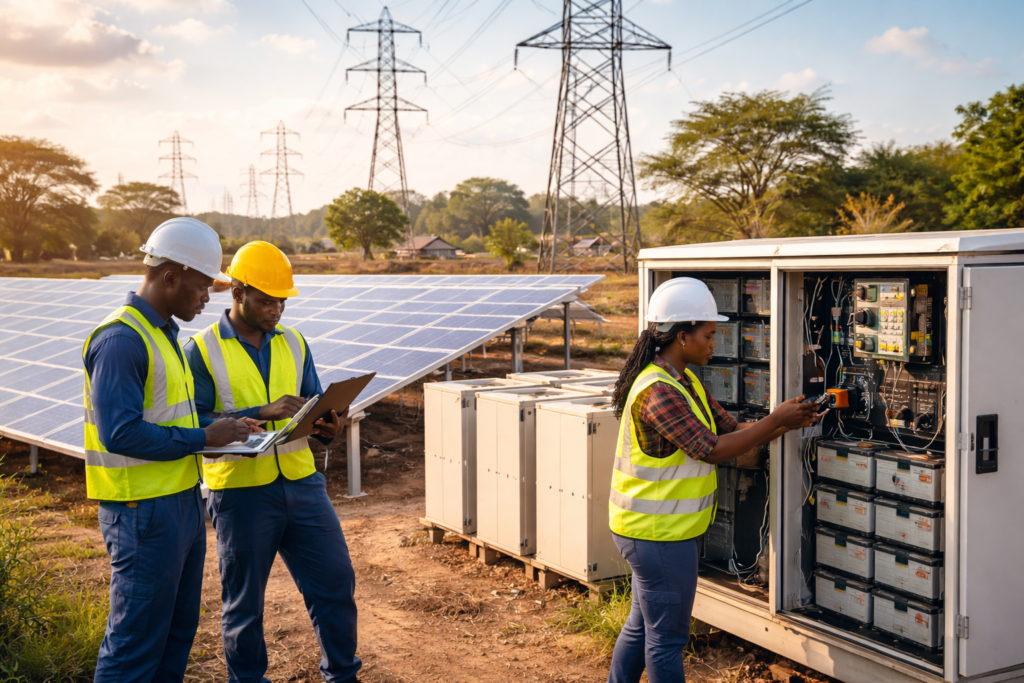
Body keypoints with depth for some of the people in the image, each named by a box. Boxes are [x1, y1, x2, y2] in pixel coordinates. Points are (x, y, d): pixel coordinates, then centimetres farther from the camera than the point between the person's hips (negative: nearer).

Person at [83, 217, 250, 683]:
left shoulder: (163, 333, 14)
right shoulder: (121, 339, -18)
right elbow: (120, 433, -25)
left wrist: (218, 429, 7)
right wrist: (203, 439, -17)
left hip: (182, 502, 10)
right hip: (143, 511, -10)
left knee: (178, 631, 19)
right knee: (136, 640, 0)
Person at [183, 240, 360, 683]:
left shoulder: (293, 343, 10)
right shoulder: (203, 351, -5)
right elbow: (195, 424, -14)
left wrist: (326, 427, -11)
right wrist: (263, 413, -23)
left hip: (302, 482, 4)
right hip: (240, 492, -4)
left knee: (336, 583, 8)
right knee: (244, 602, 9)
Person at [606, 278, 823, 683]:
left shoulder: (685, 381, 10)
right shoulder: (659, 392, -24)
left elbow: (732, 431, 9)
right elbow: (713, 450, -26)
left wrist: (786, 424, -4)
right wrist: (777, 419, -20)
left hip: (650, 529, 10)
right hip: (659, 534, -10)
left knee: (642, 625, 21)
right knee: (667, 638, 2)